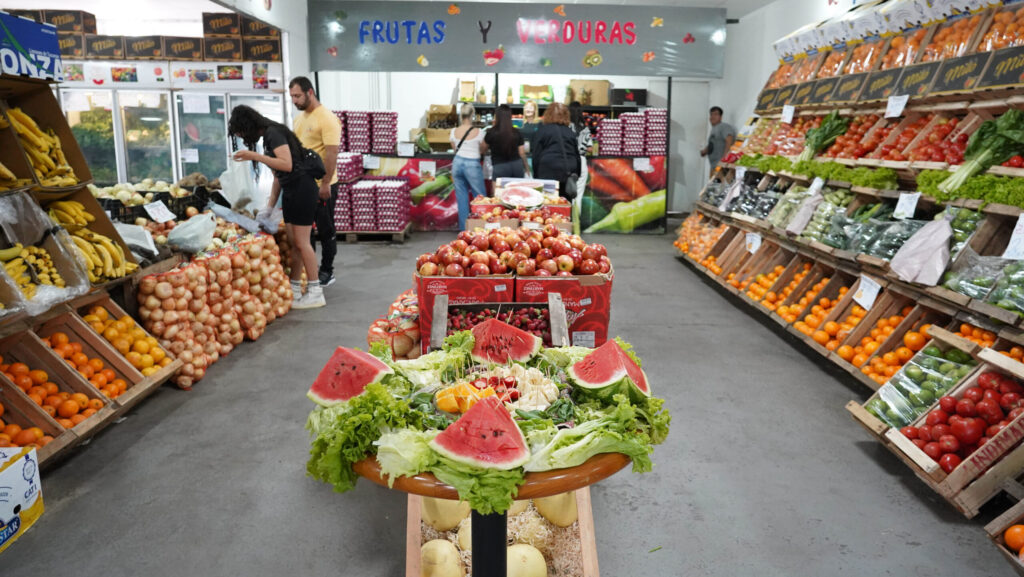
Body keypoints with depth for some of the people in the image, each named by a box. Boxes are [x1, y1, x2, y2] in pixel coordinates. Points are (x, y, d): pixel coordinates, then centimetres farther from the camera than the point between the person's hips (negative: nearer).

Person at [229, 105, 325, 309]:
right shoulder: (267, 136, 17)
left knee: (301, 242, -7)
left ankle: (315, 293, -3)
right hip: (290, 190, 9)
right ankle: (294, 290, 13)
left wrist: (254, 156, -20)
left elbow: (287, 165, -24)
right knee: (293, 242, 8)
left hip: (302, 187, -9)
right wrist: (269, 207, 16)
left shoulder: (274, 133, -11)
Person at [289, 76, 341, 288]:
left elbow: (332, 153, -20)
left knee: (326, 230, 3)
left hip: (322, 186, -8)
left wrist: (325, 183, -22)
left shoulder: (327, 118, -14)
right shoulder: (299, 118, 12)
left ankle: (327, 272, 15)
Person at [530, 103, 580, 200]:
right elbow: (577, 156, 15)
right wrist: (576, 175, 20)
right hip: (569, 173, 4)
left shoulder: (542, 130, 3)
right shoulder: (570, 132, 14)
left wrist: (536, 175, 7)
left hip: (549, 174, -4)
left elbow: (536, 155, 1)